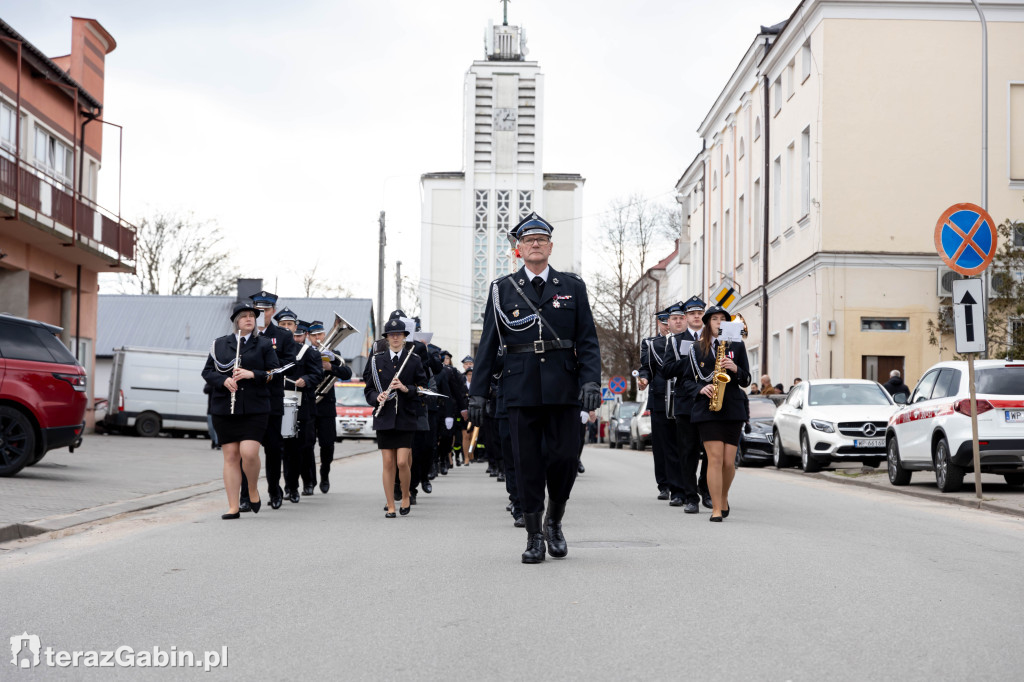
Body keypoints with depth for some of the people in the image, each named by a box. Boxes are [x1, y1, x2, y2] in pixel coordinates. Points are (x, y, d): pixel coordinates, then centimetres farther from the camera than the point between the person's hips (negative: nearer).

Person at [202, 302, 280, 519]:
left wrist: (252, 374, -13)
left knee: (249, 452, -17)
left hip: (254, 409, -2)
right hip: (224, 409, 2)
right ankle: (233, 507, 5)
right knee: (230, 456, 2)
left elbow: (274, 373, 3)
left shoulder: (264, 344, 7)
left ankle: (253, 491, 10)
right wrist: (224, 381, -10)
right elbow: (207, 372, 9)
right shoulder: (220, 344, 12)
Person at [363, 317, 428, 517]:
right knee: (388, 463, 1)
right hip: (384, 418, 1)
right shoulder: (376, 360, 8)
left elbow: (422, 389, 4)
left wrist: (406, 389, -13)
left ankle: (406, 497, 15)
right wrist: (377, 397, -10)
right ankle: (390, 506, 8)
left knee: (402, 462, -9)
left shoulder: (414, 360, 4)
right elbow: (368, 389, 10)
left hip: (405, 418, -1)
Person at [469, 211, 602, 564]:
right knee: (528, 464, 1)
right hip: (521, 389, 0)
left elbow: (587, 340, 5)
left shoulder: (572, 286, 9)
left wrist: (591, 381, -10)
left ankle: (554, 523, 21)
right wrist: (477, 393, 1)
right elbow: (488, 346, 6)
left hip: (563, 389, 0)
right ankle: (534, 537, 11)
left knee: (565, 458, -3)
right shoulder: (502, 289, 8)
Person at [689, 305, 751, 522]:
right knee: (715, 458, -11)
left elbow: (746, 381, 11)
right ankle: (717, 508, -7)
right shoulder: (697, 348, 9)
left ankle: (723, 497, 27)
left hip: (733, 408, 1)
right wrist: (701, 389, -8)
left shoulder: (737, 346, 11)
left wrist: (735, 369, -9)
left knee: (729, 462, 0)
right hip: (707, 409, -1)